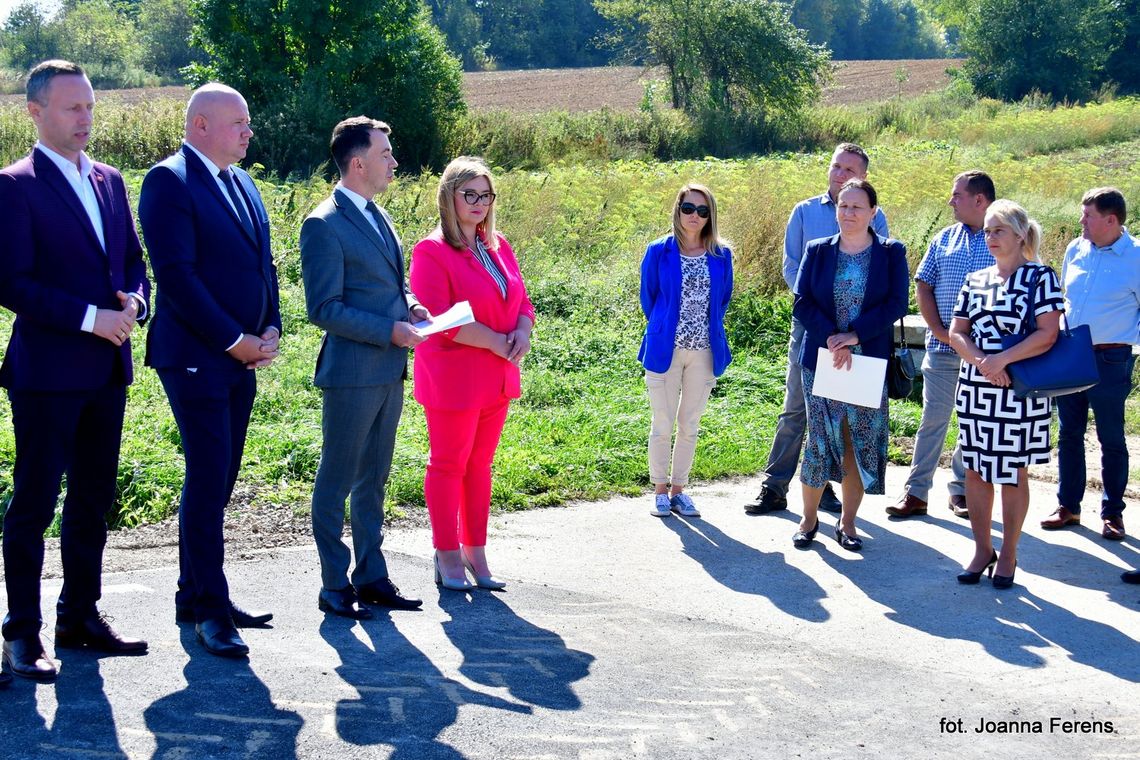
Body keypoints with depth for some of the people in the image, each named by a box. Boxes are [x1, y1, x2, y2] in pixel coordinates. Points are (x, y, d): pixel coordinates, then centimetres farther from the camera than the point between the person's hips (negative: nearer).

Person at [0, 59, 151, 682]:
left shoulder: (109, 181, 13)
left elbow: (134, 259, 19)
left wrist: (134, 301, -3)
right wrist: (90, 318, -18)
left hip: (107, 370, 7)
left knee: (94, 499, 13)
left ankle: (80, 617, 25)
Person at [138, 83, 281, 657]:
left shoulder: (242, 184, 17)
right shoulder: (168, 181, -10)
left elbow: (263, 263, 20)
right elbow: (176, 273, -17)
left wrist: (270, 329, 4)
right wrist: (234, 341, -15)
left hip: (241, 358, 8)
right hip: (195, 358, -8)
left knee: (218, 480, 12)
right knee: (207, 481, -7)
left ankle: (194, 594, 22)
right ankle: (210, 609, 0)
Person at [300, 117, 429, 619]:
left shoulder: (378, 217, 14)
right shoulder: (325, 225, -13)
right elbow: (323, 309, -17)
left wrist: (410, 306, 4)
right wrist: (390, 330, -18)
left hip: (388, 372, 9)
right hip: (351, 374, -9)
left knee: (373, 481, 15)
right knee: (336, 482, 2)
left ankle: (372, 578, 24)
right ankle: (335, 587, 11)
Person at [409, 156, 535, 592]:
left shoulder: (498, 246, 12)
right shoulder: (432, 251, -11)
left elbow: (522, 300, 16)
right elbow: (438, 317, -18)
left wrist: (523, 331, -7)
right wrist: (496, 341, -17)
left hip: (497, 376, 7)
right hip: (453, 376, -7)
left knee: (479, 466, 13)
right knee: (449, 466, 3)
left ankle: (475, 554, 22)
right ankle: (448, 559, 13)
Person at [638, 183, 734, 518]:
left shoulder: (721, 256, 3)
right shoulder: (659, 252, -3)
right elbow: (647, 297, 7)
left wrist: (707, 329, 12)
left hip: (705, 351, 2)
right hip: (665, 349, -2)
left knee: (690, 425, 9)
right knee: (663, 424, 3)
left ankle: (678, 489, 20)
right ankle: (660, 490, 16)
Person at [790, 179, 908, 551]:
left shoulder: (891, 253, 2)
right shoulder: (817, 251, 6)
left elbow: (896, 305, -7)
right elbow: (802, 302, -1)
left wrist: (854, 335, -16)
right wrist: (831, 339, -15)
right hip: (821, 359, 0)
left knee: (862, 444, 4)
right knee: (819, 440, 0)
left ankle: (847, 522, 17)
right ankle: (809, 518, 15)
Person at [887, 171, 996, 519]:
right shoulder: (944, 239, 6)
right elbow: (923, 285, 7)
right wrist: (940, 330, -4)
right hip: (943, 348, 2)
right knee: (933, 419, 3)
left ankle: (962, 489, 22)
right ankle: (916, 492, 8)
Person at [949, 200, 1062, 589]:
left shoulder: (1040, 277, -3)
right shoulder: (975, 281, 11)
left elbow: (1047, 334, -12)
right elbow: (956, 333, 7)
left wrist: (1003, 359, -21)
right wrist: (981, 361, -12)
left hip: (1019, 391, -4)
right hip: (974, 388, 5)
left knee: (1013, 471, 3)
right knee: (975, 467, 7)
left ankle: (1008, 555, 13)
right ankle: (982, 549, 19)